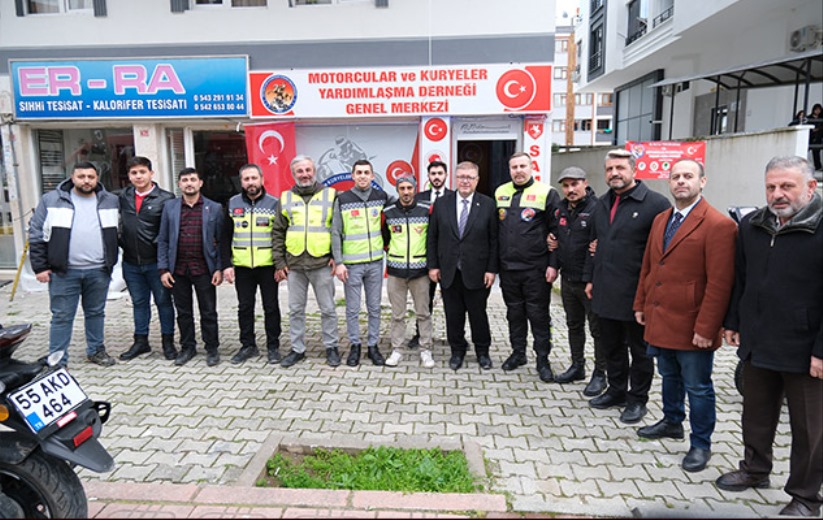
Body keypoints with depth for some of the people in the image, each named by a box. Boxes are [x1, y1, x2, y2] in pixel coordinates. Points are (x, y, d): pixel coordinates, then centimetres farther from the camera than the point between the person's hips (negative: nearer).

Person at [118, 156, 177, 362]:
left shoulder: (165, 198, -9)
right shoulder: (123, 197, 7)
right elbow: (119, 224, 18)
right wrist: (122, 243, 9)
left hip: (156, 262, -4)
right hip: (131, 262, 5)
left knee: (163, 301, 7)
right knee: (139, 302, 16)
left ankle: (168, 341, 19)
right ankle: (141, 341, 28)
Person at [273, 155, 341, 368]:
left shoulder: (330, 195, 2)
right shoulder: (285, 198, 9)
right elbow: (278, 233, 9)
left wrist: (336, 255, -7)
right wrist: (279, 262, 4)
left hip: (322, 263, -2)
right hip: (294, 264, 3)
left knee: (328, 309, 6)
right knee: (296, 309, 11)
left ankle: (331, 347, 22)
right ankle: (297, 349, 24)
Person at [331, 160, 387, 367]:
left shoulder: (381, 196, 4)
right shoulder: (342, 200, -2)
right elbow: (336, 233, -2)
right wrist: (338, 262, -8)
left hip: (375, 262, 2)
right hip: (351, 264, -2)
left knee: (374, 307, 8)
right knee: (352, 309, 5)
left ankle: (373, 346, 20)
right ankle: (355, 346, 20)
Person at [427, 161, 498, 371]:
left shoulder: (487, 204, -2)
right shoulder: (441, 204, 3)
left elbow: (494, 240, -2)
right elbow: (432, 237, 5)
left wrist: (492, 269, -6)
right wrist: (433, 265, 0)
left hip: (476, 272, -1)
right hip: (448, 272, 2)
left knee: (478, 313, 11)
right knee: (453, 314, 10)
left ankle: (482, 351, 30)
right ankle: (457, 351, 29)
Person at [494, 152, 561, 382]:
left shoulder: (546, 193, -4)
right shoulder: (501, 192, 9)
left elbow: (556, 232, -6)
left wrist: (553, 264, -11)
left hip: (536, 268, -4)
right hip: (508, 267, 4)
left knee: (538, 315, 3)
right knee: (514, 312, 15)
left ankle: (543, 360, 16)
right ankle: (518, 353, 30)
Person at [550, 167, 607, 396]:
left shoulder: (596, 209, -15)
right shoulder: (560, 209, 8)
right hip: (568, 279, 8)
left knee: (598, 329, 5)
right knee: (574, 325, 19)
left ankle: (599, 375, 18)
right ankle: (577, 367, 34)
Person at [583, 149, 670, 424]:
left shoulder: (656, 203, -11)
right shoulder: (603, 203, 13)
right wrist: (589, 277, 15)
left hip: (636, 294, -6)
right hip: (605, 292, 7)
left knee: (639, 349, 9)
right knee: (612, 346, 18)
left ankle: (637, 399, 25)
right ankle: (616, 390, 35)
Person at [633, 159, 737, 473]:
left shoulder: (718, 225, -14)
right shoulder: (660, 220, 10)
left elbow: (720, 283, -17)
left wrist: (706, 328, -18)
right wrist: (640, 305, 13)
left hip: (691, 326, -7)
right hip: (659, 321, 7)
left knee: (697, 387, 7)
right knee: (669, 376, 23)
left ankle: (700, 444, 24)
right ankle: (672, 422, 42)